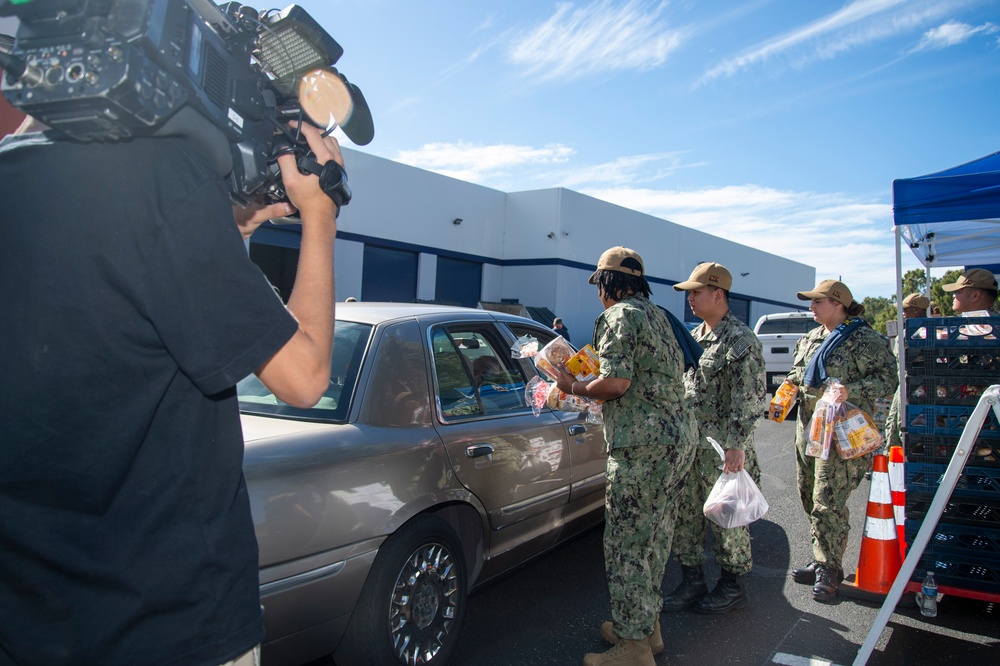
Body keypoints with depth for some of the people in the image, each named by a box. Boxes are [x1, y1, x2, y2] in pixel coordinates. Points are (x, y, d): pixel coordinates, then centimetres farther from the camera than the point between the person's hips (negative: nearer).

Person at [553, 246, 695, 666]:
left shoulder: (619, 317, -10)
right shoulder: (656, 315, 19)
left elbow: (617, 383, -21)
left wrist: (574, 387, -4)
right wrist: (590, 378, 23)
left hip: (643, 445, -10)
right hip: (680, 438, 10)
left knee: (626, 545, 0)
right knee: (654, 539, 19)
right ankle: (647, 625, 32)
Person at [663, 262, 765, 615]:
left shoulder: (741, 340, -11)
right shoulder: (693, 337, 14)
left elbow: (750, 398, -16)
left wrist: (737, 445, -21)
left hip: (722, 449, -8)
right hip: (688, 444, 8)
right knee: (685, 515, 12)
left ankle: (732, 586, 22)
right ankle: (692, 582, 25)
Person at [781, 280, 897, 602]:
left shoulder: (863, 339, -8)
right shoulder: (809, 339, 16)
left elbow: (887, 378, -13)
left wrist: (851, 390, -25)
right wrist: (792, 383, 9)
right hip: (807, 428, 8)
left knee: (828, 503, -8)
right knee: (810, 498, 13)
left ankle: (828, 570, 5)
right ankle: (822, 561, 28)